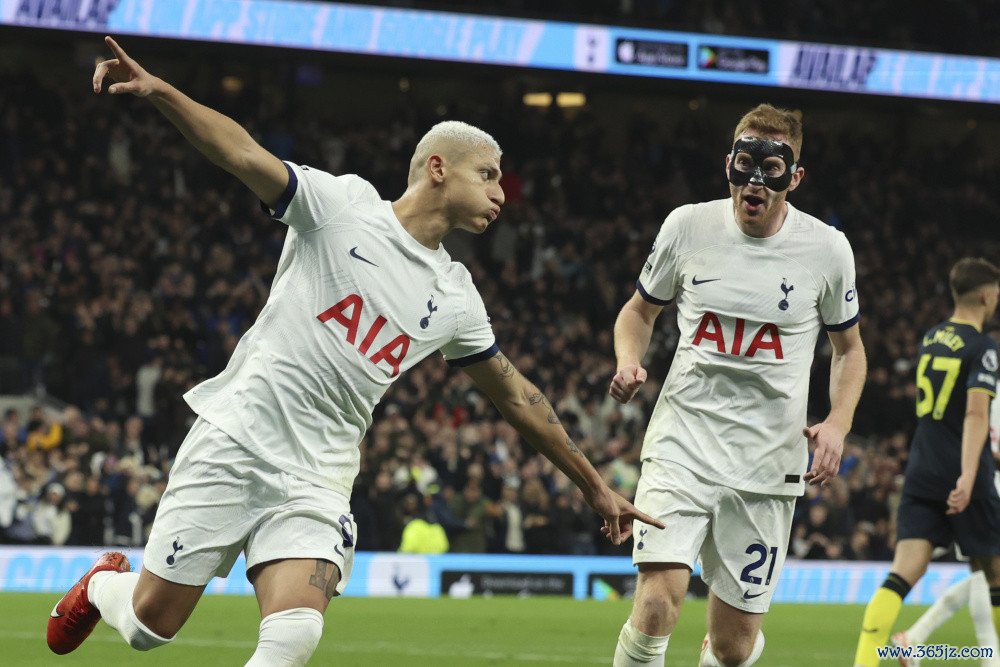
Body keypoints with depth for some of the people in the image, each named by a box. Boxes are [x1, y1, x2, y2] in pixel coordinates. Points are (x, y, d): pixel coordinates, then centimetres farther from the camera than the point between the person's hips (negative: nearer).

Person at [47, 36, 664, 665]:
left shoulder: (455, 298, 11)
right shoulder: (345, 203, -3)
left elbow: (517, 395, 21)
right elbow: (245, 154, -15)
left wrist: (594, 485, 24)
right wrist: (158, 90, -31)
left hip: (316, 480, 3)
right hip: (235, 442, -3)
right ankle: (103, 584, 36)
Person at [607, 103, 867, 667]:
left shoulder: (827, 249, -1)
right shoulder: (688, 226, -1)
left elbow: (850, 349, 13)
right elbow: (640, 310, 16)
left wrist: (837, 423, -5)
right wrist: (629, 361, -6)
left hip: (767, 463, 1)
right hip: (683, 442, 0)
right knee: (658, 604, -23)